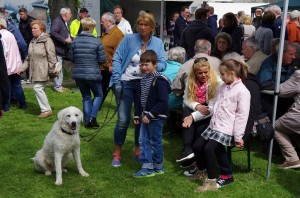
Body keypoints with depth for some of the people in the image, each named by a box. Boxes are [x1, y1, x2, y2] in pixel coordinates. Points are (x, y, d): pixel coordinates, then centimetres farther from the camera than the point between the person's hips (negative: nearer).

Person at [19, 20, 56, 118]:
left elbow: (51, 57, -14)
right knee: (39, 89, 9)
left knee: (38, 88, -12)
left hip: (43, 72, -8)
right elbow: (28, 58, 20)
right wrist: (22, 68, 12)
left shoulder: (46, 40, -10)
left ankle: (46, 109, -2)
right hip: (35, 72, 8)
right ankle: (45, 109, 20)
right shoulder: (32, 41, 15)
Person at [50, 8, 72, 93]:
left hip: (62, 49, 10)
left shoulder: (64, 22, 16)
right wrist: (65, 40, -24)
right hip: (57, 49, -10)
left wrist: (69, 39, 7)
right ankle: (57, 86, 2)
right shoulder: (57, 21, -14)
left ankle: (59, 85, 23)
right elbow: (53, 32, -26)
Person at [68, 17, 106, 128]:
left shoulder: (75, 41, 0)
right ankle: (92, 117, 0)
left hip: (78, 74, 4)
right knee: (98, 95, 16)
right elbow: (102, 60, -8)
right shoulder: (96, 42, -9)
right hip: (93, 74, -4)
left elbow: (71, 57, 5)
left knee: (86, 97, 17)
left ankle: (87, 121, 16)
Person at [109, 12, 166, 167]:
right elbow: (117, 59, -6)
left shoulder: (158, 43, 2)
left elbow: (163, 64, -6)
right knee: (123, 120, -6)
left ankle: (138, 151, 28)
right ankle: (117, 153, 12)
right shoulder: (129, 39, -5)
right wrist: (117, 80, -15)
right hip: (126, 83, -3)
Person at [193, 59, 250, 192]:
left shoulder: (242, 91, -14)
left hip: (227, 129, -8)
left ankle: (211, 182, -9)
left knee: (209, 148, -24)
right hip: (214, 126, 9)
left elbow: (242, 116, -16)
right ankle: (203, 172, 28)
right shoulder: (223, 87, 13)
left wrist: (238, 137, -16)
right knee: (197, 146, 3)